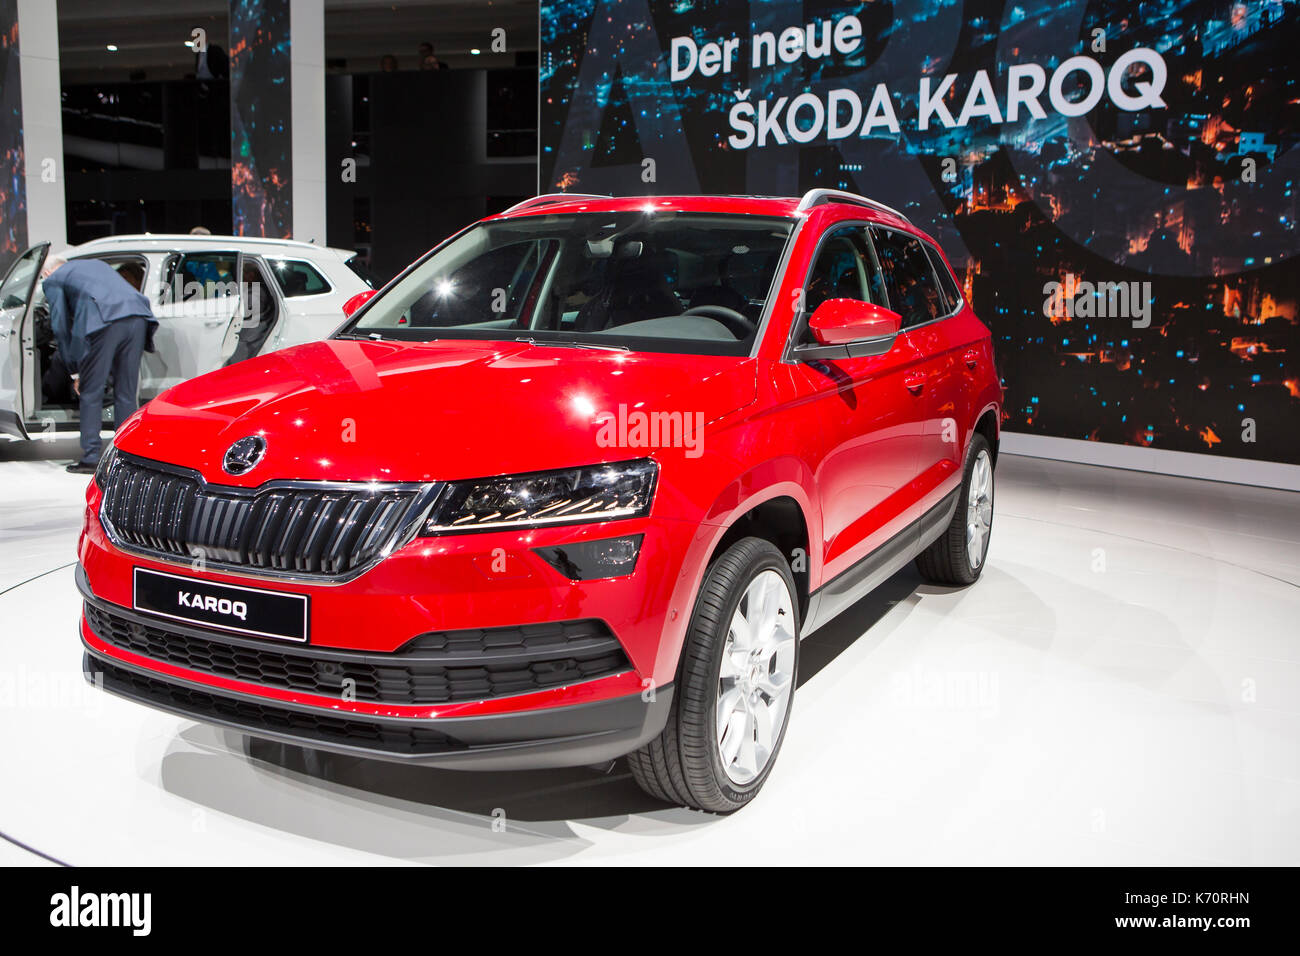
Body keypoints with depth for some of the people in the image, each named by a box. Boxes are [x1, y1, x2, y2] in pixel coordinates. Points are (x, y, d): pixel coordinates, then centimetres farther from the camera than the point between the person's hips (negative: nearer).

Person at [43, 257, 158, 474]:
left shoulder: (53, 280, 21)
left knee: (91, 393, 6)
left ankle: (91, 458, 6)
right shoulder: (97, 263, 37)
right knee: (127, 393, 11)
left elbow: (61, 327, 16)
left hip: (103, 322, -5)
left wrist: (75, 372, 19)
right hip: (138, 318, 5)